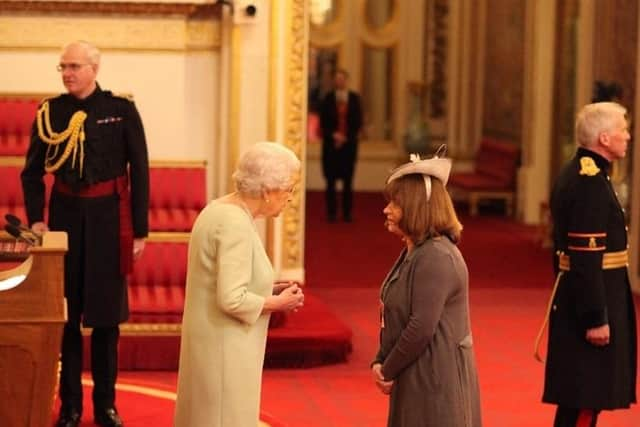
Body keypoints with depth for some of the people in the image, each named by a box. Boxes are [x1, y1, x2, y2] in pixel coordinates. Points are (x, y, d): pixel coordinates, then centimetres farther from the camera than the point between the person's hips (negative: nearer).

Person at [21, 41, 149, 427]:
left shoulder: (122, 111, -5)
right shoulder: (51, 112, 0)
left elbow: (140, 172, -3)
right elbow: (33, 171, 5)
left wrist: (140, 231, -5)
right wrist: (36, 219, -7)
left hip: (108, 219, -1)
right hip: (65, 215, 2)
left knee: (106, 314, 6)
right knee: (65, 313, 5)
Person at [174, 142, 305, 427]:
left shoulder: (221, 209, 8)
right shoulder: (236, 224, -22)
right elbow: (232, 301, -26)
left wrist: (270, 290, 8)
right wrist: (278, 303, -12)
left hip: (212, 341, 10)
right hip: (225, 349, -10)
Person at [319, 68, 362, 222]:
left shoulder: (354, 98, 6)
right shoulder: (328, 98, 3)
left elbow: (358, 121, 5)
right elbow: (323, 121, 3)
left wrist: (346, 137, -5)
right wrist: (333, 135, -10)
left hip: (349, 143, 1)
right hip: (331, 143, 0)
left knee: (348, 180, 1)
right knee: (331, 180, -1)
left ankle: (347, 212, 5)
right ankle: (331, 212, 3)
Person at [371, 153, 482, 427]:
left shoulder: (436, 258, -18)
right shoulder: (412, 252, 13)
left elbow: (422, 328, -22)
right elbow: (394, 317, 15)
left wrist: (389, 370, -12)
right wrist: (380, 362, 2)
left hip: (436, 379, -10)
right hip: (416, 377, 10)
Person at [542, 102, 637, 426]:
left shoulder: (574, 174, 13)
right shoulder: (591, 182, -19)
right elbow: (587, 259, -23)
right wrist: (596, 319, -22)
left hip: (573, 300, 10)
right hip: (593, 303, -10)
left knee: (578, 401, 17)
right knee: (585, 401, -4)